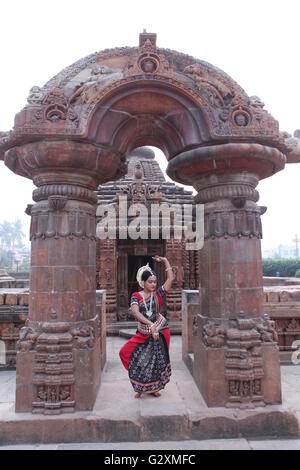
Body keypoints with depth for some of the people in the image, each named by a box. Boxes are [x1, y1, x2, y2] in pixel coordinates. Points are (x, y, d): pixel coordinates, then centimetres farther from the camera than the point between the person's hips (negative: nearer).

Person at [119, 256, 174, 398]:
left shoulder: (158, 294, -2)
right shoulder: (136, 296, -6)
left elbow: (171, 279, -6)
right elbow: (136, 313, -23)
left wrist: (165, 261, -5)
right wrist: (151, 325, -35)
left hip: (159, 332, 0)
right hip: (143, 332, 0)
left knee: (157, 360, 6)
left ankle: (153, 388, 28)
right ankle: (141, 388, 16)